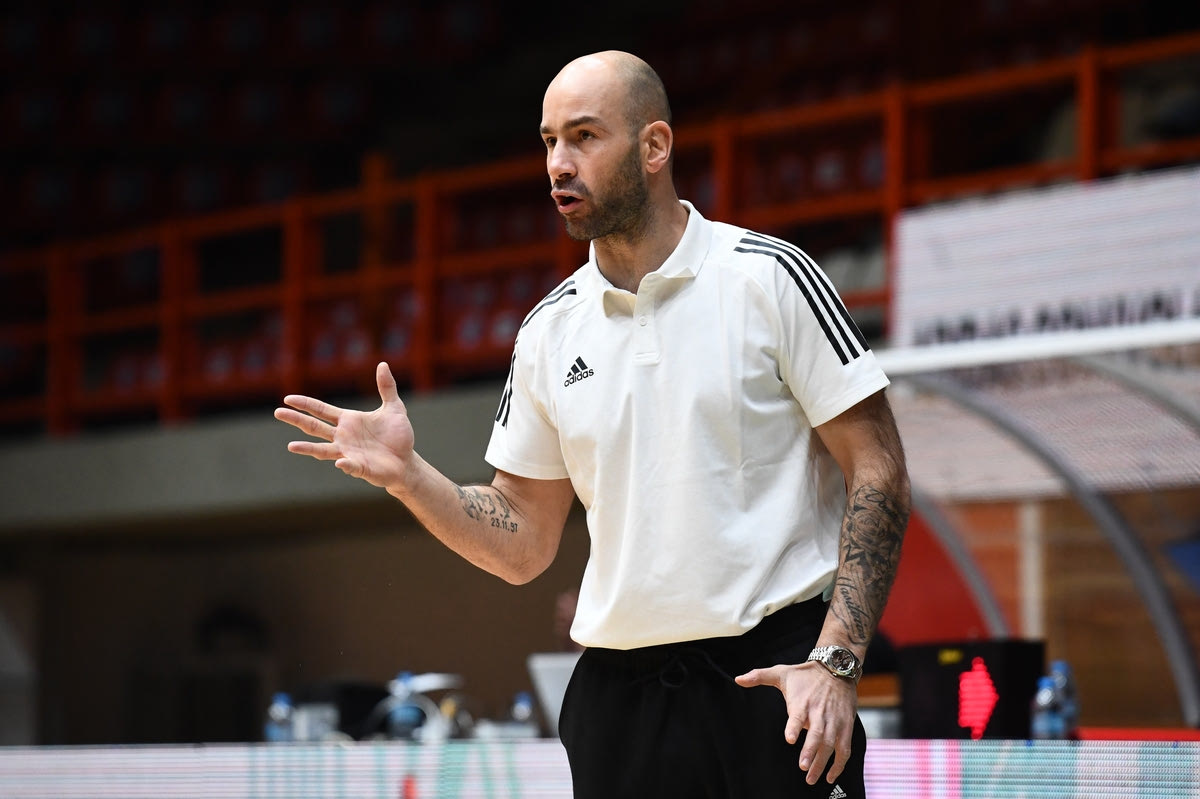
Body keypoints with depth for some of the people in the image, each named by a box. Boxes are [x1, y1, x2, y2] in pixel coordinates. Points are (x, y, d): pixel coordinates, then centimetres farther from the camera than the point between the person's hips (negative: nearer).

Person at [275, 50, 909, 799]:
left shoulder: (769, 277, -3)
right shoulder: (550, 331, 10)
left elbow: (878, 471, -5)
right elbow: (523, 544, 14)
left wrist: (835, 661, -14)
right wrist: (407, 476, -2)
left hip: (774, 676, -4)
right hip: (619, 694, 4)